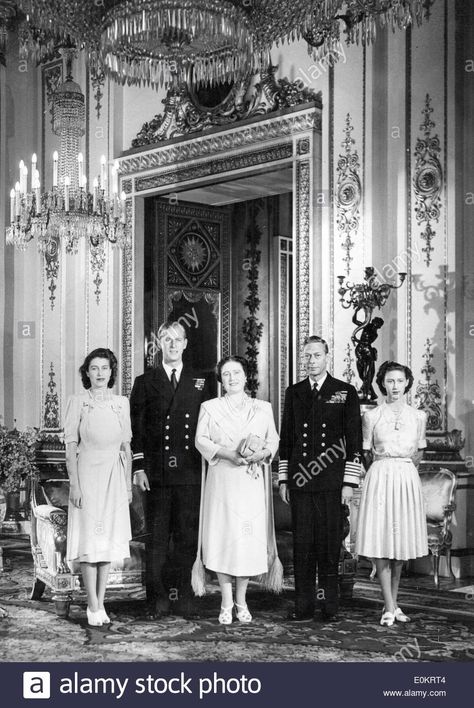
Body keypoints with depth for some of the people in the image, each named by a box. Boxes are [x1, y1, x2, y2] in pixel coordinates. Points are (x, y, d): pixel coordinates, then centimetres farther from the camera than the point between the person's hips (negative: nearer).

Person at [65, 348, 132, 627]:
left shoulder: (121, 403, 8)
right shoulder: (78, 402, -1)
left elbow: (126, 446, 11)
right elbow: (71, 446, -3)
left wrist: (129, 483, 7)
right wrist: (74, 484, -10)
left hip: (114, 477, 3)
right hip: (88, 474, -3)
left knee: (110, 540, 6)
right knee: (89, 541, -2)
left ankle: (100, 602, 14)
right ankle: (93, 606, 3)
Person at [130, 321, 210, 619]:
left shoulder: (199, 383, 12)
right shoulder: (145, 382, 8)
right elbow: (136, 428, 4)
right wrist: (139, 467, -5)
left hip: (191, 472, 1)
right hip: (156, 472, -1)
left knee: (188, 537, 4)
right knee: (156, 538, 1)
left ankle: (184, 596, 12)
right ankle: (158, 599, 7)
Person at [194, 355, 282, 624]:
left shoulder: (264, 408, 13)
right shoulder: (210, 408, 9)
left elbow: (274, 440, 10)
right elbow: (201, 440, 2)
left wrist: (261, 453, -11)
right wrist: (227, 453, -13)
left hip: (253, 483, 1)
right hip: (222, 481, -1)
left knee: (250, 539, -2)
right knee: (223, 538, -4)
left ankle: (242, 601, 11)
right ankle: (226, 602, 6)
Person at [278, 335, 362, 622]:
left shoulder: (346, 392, 4)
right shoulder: (294, 392, 13)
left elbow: (354, 440, 2)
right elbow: (286, 437, 15)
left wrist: (350, 481, -4)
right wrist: (283, 479, 10)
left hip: (332, 481, -2)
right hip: (300, 480, 2)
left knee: (330, 542, 0)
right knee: (302, 543, 2)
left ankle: (330, 606, 10)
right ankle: (304, 606, 8)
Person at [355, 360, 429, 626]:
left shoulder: (418, 416, 7)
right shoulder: (372, 416, 2)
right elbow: (366, 453, 10)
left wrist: (406, 462, 4)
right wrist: (383, 461, 2)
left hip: (407, 478, 2)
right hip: (380, 477, -2)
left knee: (402, 542, 6)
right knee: (381, 541, -6)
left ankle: (393, 603, 18)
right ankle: (390, 607, -3)